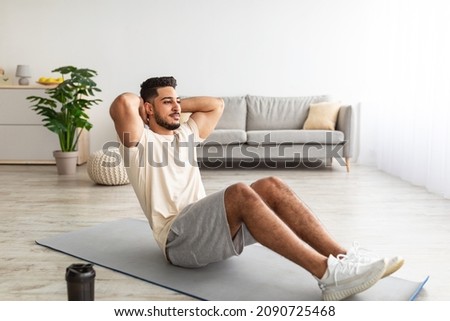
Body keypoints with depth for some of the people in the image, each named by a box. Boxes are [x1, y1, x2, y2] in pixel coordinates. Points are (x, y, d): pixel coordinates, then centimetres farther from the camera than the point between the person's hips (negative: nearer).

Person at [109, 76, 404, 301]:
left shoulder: (185, 132, 24)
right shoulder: (140, 141, 1)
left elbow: (216, 105, 29)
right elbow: (122, 104, -18)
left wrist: (176, 104, 25)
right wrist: (141, 103, 5)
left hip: (209, 226, 8)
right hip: (178, 238, -7)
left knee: (271, 186, -18)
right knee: (239, 193, -36)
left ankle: (343, 258, -23)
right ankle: (327, 274, -41)